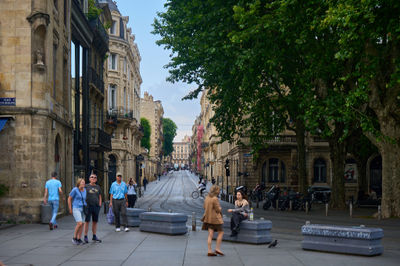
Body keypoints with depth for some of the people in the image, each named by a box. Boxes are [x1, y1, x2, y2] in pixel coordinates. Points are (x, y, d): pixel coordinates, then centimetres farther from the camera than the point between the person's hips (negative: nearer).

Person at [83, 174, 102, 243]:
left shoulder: (98, 187, 11)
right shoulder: (86, 186, -1)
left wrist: (100, 205, 7)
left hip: (96, 206, 4)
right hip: (88, 206, -4)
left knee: (95, 221, 8)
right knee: (87, 221, -2)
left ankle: (94, 236, 17)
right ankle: (85, 237, 3)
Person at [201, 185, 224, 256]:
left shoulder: (207, 198, 7)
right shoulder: (215, 199, -18)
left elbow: (204, 207, 15)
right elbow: (218, 209, -16)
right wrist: (220, 208, 4)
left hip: (208, 218, 7)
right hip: (215, 218, -7)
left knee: (210, 234, 5)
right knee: (221, 232, 7)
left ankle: (209, 251, 3)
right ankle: (217, 248, 4)